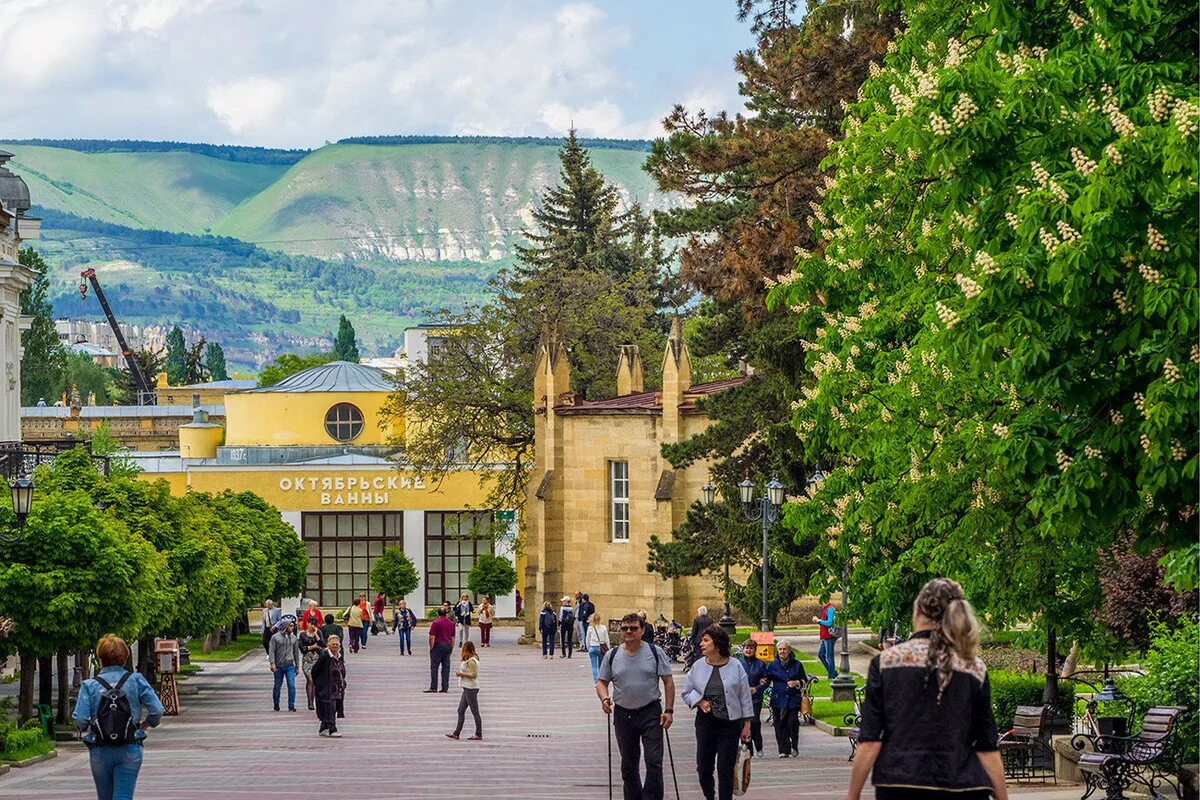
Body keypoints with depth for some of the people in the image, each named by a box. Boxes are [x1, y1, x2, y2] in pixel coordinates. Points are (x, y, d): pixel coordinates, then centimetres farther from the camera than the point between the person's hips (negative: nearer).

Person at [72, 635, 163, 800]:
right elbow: (157, 710, -8)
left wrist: (86, 729, 9)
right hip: (130, 751, 0)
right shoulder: (136, 680, -3)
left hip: (100, 753, 0)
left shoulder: (89, 685, -4)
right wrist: (145, 725, 12)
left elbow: (80, 720, -13)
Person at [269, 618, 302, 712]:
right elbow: (271, 651, -5)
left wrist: (297, 666, 15)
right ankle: (276, 704, 26)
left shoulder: (293, 638, 8)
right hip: (278, 666, -2)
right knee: (277, 686, 9)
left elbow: (296, 652, 14)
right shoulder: (275, 637, -2)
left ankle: (291, 705, -5)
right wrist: (272, 663, -16)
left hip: (290, 666, 2)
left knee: (292, 685, -10)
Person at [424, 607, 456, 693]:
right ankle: (445, 687, 4)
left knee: (434, 667, -2)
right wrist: (451, 648, 21)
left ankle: (433, 687, -5)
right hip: (448, 646, 6)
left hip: (438, 645, -6)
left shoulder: (436, 623, -9)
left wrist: (431, 647, -5)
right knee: (446, 667, 7)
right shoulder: (451, 623, 10)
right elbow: (453, 637, 15)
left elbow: (432, 637, -13)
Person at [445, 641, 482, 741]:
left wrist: (461, 674, -15)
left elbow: (474, 674, -22)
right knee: (461, 710, 13)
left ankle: (479, 735, 3)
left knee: (475, 712, -3)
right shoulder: (469, 660, 13)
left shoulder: (471, 661, -17)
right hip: (467, 688, 11)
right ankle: (456, 733, 17)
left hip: (471, 688, -11)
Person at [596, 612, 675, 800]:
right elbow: (602, 682, 10)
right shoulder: (612, 656, 3)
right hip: (623, 713, 3)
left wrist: (669, 710, -6)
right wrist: (604, 698, -12)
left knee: (654, 762, -10)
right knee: (628, 765, 11)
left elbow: (668, 682, 1)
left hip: (651, 713, -3)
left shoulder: (655, 652, -2)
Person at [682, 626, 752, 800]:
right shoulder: (698, 666, 3)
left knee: (725, 769, -3)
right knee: (704, 766, 6)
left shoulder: (735, 666, -3)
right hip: (705, 722, 2)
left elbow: (745, 697, 2)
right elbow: (687, 692, 12)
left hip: (730, 723, -2)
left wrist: (747, 724, 1)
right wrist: (699, 701, -8)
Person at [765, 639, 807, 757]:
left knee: (792, 723, -11)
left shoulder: (797, 664, 6)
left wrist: (797, 683, -4)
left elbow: (805, 680, 14)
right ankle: (784, 750, 6)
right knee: (780, 725, -2)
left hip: (793, 699, -1)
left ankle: (794, 747, 7)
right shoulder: (773, 665, 6)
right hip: (778, 700, 1)